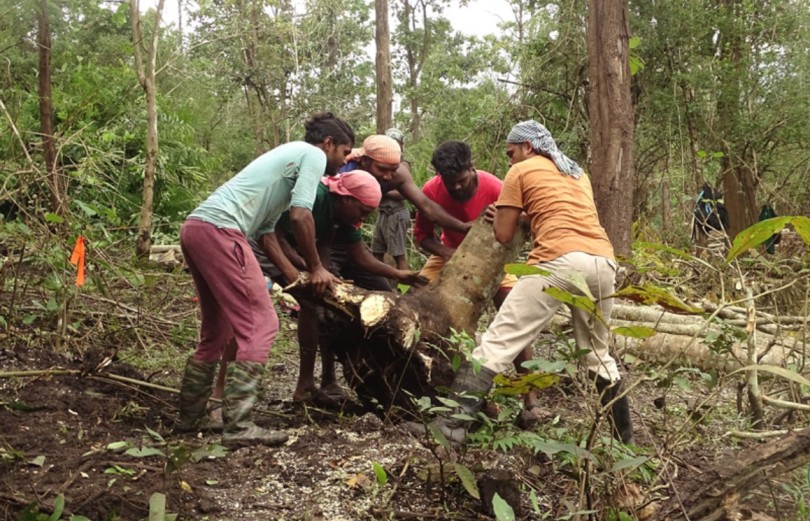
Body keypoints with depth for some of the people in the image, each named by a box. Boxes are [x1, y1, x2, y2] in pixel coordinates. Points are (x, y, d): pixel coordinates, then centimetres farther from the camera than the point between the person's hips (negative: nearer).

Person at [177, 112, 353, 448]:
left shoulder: (289, 156, 29)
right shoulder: (313, 155, 3)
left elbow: (266, 231, 25)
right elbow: (300, 216, -10)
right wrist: (316, 268, 1)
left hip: (195, 228, 10)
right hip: (219, 230, -10)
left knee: (217, 330, 18)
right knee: (260, 324, -8)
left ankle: (189, 417, 26)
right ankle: (238, 428, -11)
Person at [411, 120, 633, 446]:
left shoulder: (521, 171, 12)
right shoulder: (577, 173, 31)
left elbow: (503, 235, 9)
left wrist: (504, 213, 29)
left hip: (560, 261, -7)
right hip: (603, 261, 7)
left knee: (499, 340, -6)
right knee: (597, 353, 22)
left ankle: (454, 422, -12)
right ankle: (623, 436, 29)